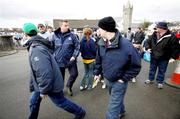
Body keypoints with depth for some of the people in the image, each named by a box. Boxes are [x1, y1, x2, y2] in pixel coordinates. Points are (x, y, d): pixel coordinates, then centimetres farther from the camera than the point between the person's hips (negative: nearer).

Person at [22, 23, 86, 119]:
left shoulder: (36, 49, -29)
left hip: (51, 85, -9)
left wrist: (44, 90, -20)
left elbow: (44, 72, -35)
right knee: (34, 101, 21)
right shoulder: (36, 46, 5)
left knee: (61, 102, 11)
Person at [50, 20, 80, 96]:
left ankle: (69, 86, 34)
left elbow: (77, 46, -4)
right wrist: (53, 57, 1)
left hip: (70, 60, 0)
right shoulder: (55, 36, -2)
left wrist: (74, 56, -12)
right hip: (59, 61, 1)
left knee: (74, 74, 3)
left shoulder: (72, 35, -5)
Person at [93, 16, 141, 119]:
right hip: (108, 79, 6)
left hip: (119, 82, -6)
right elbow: (99, 59, 5)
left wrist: (124, 78, -15)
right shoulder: (102, 43, -10)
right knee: (117, 99, 30)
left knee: (113, 107, 7)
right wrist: (97, 72, 6)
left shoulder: (127, 46, -27)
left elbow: (136, 66, -16)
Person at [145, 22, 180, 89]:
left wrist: (173, 57, -16)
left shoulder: (171, 37, -17)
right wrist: (148, 48, -7)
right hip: (153, 56, 4)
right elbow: (148, 42, 10)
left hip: (164, 59, -3)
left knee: (161, 71, 12)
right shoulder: (154, 34, -4)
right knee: (152, 69, 18)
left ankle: (160, 82, 31)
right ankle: (150, 79, 36)